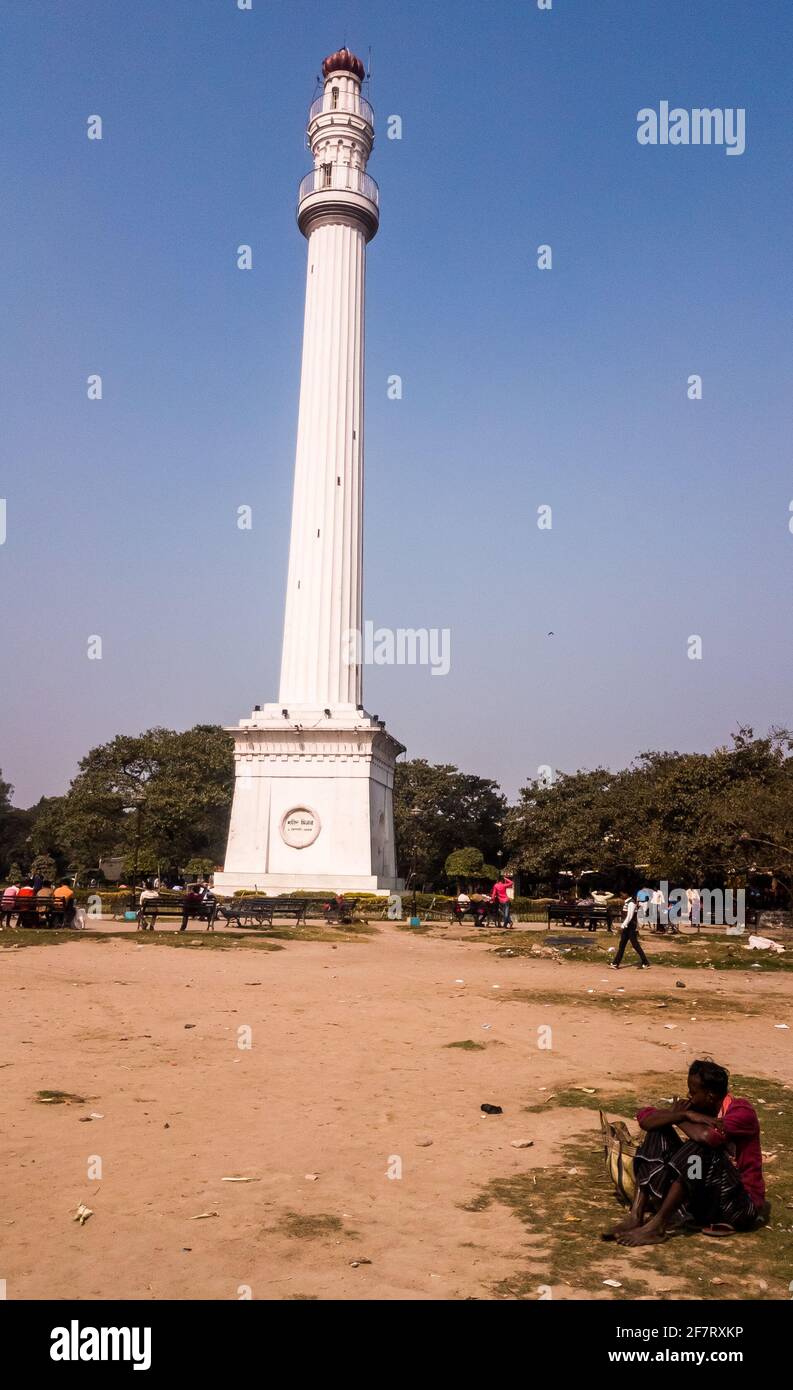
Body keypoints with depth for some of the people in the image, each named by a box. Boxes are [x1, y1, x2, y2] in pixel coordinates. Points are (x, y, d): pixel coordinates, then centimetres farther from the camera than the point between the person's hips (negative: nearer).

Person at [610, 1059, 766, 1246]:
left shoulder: (742, 1112, -17)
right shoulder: (696, 1108, 2)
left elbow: (707, 1137, -36)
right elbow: (645, 1118, -6)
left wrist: (678, 1117, -16)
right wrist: (683, 1115, -22)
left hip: (742, 1204, -7)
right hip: (703, 1195, 7)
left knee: (698, 1148, -31)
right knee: (658, 1132, -5)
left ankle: (657, 1226, -27)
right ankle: (636, 1216, -18)